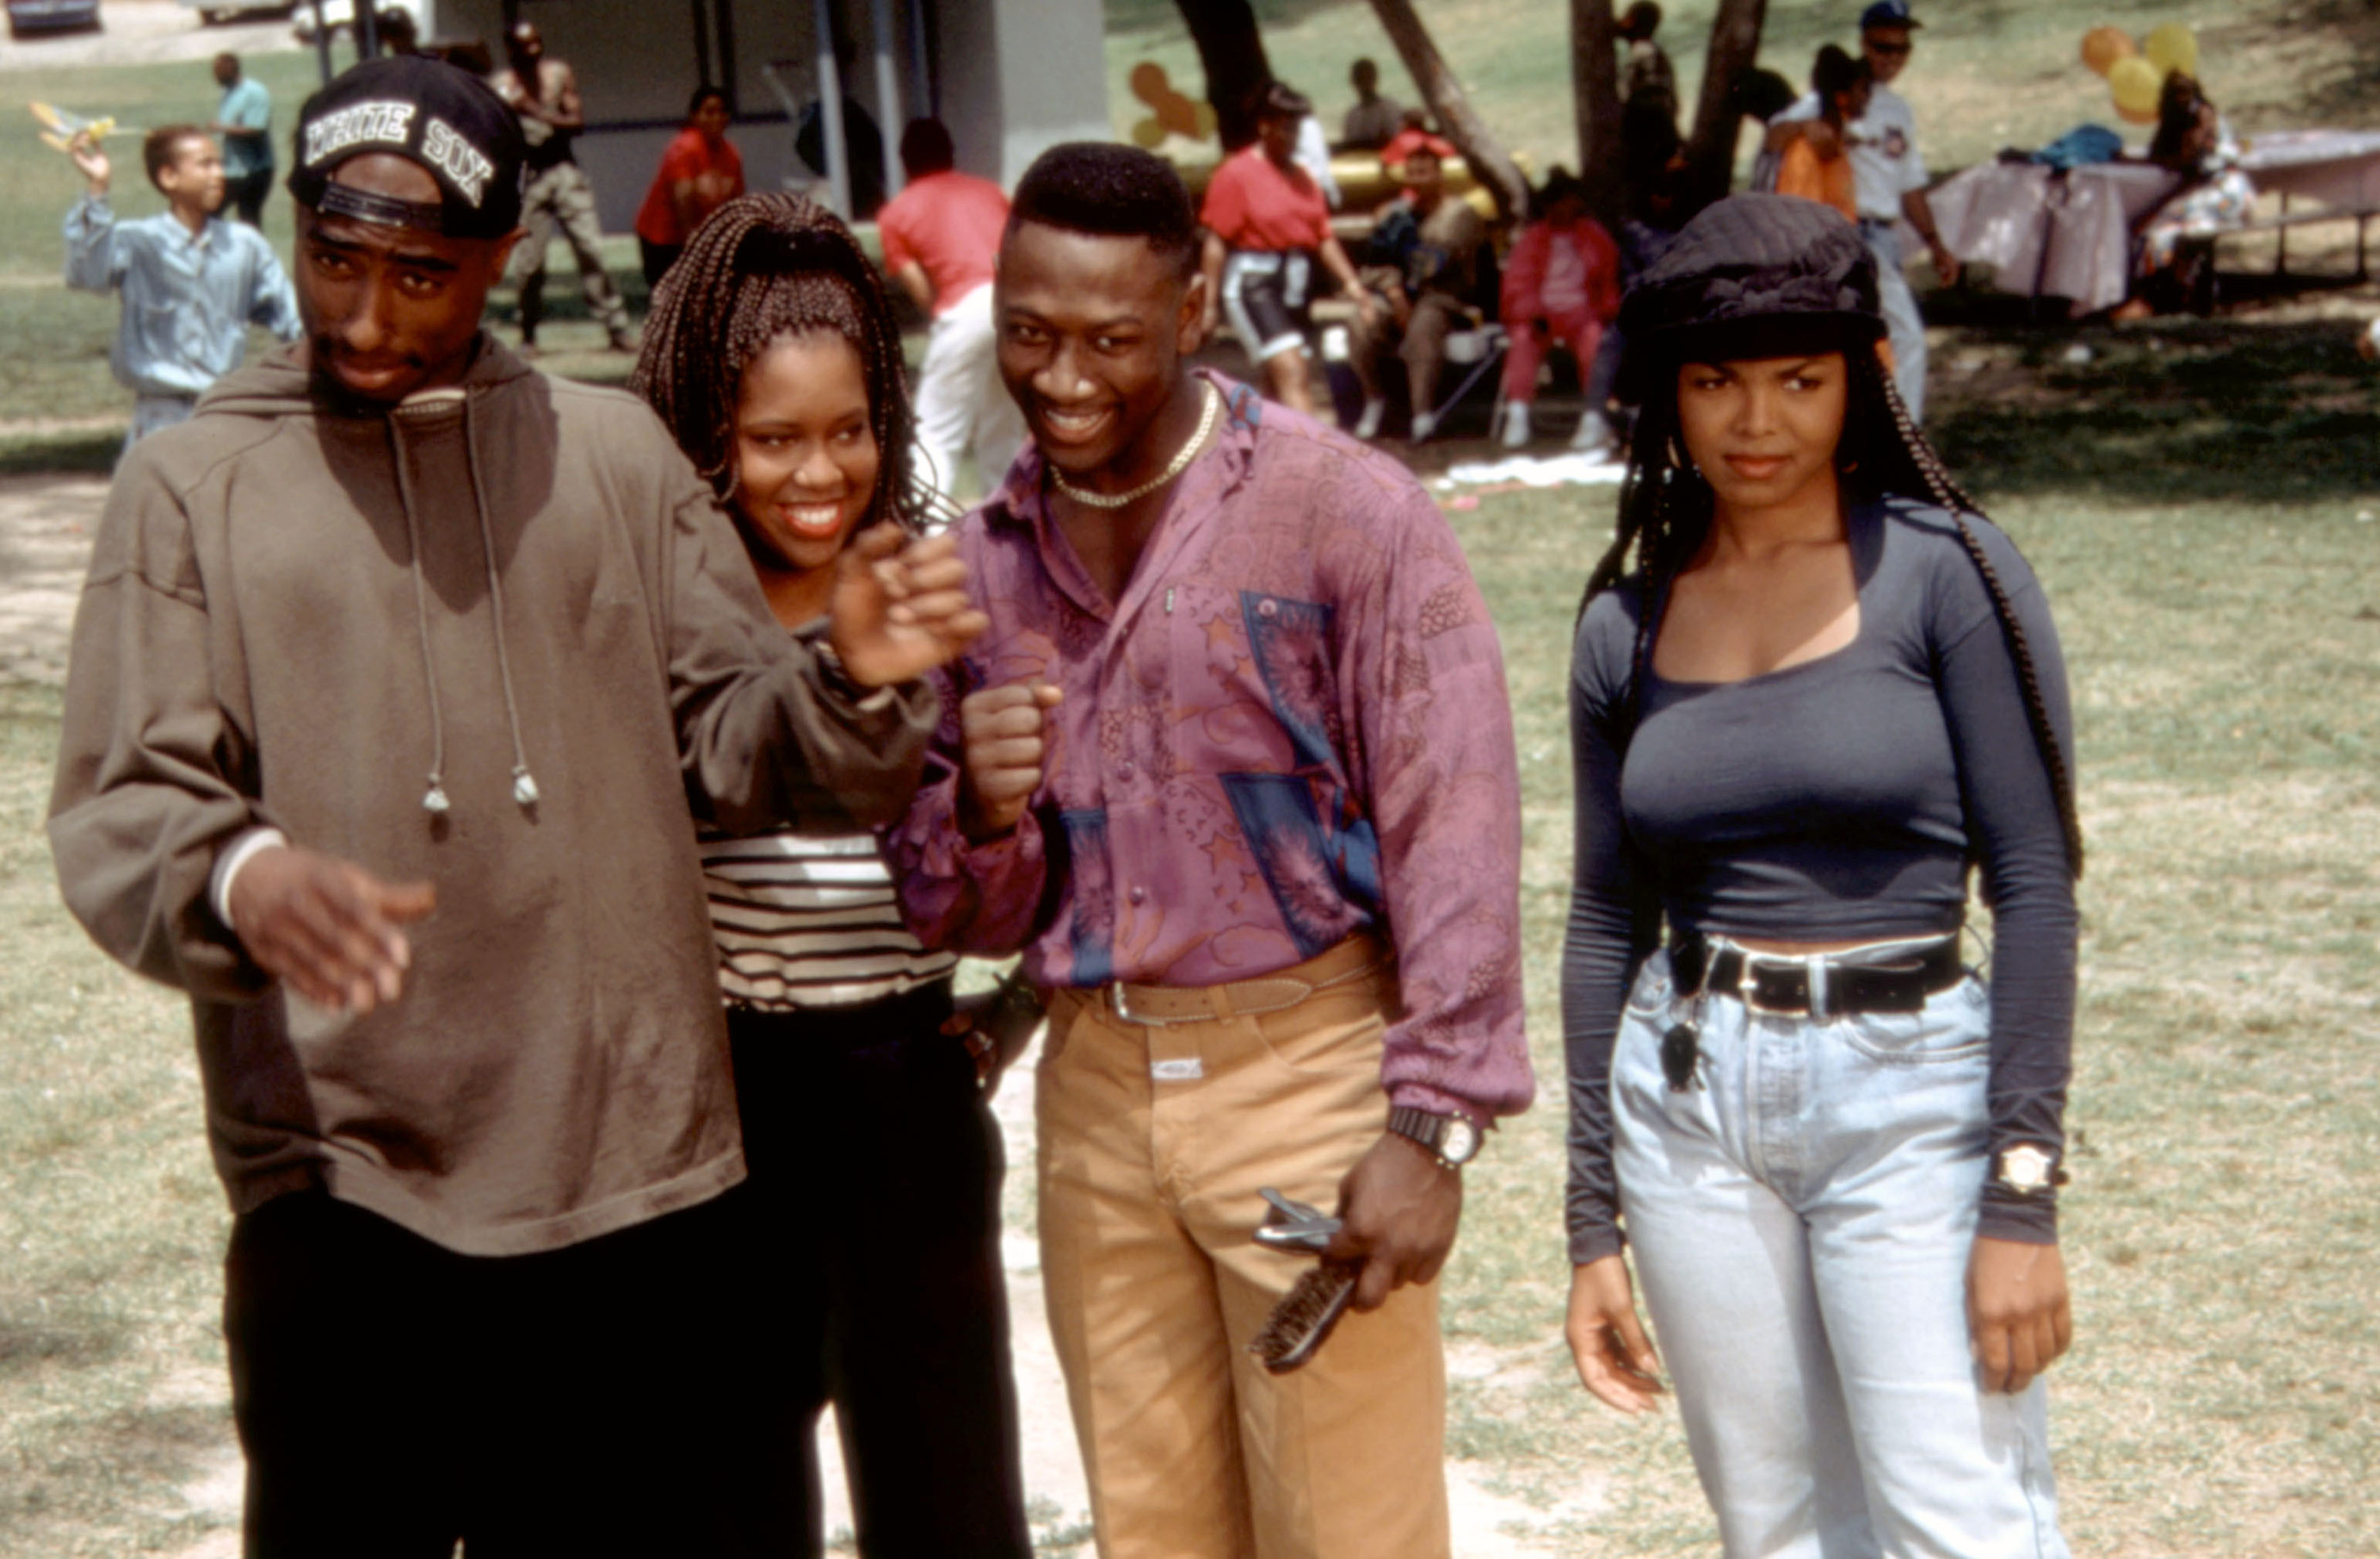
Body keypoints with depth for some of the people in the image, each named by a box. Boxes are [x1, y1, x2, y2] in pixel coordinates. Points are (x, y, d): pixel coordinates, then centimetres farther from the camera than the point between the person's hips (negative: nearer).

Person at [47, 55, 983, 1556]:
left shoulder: (613, 451, 10)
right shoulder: (192, 486, 4)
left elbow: (734, 741, 9)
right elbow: (120, 815, -4)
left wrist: (851, 686, -14)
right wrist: (240, 876, -26)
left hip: (639, 1165, 2)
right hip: (340, 1184, -2)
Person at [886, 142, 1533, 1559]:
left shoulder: (1344, 510, -9)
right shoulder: (986, 561, 7)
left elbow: (1455, 830, -11)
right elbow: (965, 913, 12)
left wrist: (1432, 1123, -15)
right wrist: (982, 813, -10)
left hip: (1309, 1064, -5)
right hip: (1095, 1088, 5)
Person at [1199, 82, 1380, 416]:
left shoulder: (1301, 177, 15)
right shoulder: (1236, 174, -6)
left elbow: (1324, 237, 15)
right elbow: (1216, 242, -8)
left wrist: (1353, 285, 6)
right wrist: (1210, 302, -11)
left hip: (1294, 286, 7)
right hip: (1251, 285, -7)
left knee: (1277, 382, 11)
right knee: (1292, 371, -18)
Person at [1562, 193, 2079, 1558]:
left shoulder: (1945, 573, -6)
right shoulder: (1628, 623, 6)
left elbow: (2036, 883, -9)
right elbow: (1606, 923, 11)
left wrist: (2023, 1196, -14)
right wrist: (1594, 1227, 11)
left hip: (1910, 1094, -4)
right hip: (1689, 1102, 4)